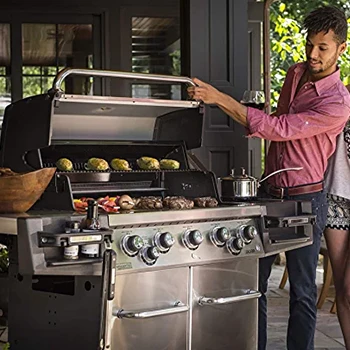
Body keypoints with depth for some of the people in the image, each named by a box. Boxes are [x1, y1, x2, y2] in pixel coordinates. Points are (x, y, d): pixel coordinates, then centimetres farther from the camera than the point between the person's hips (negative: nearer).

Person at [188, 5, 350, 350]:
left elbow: (278, 129, -24)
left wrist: (220, 98, -25)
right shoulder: (294, 74, 6)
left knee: (302, 290, 3)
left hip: (305, 198, -7)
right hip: (270, 191, 7)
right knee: (253, 281, 10)